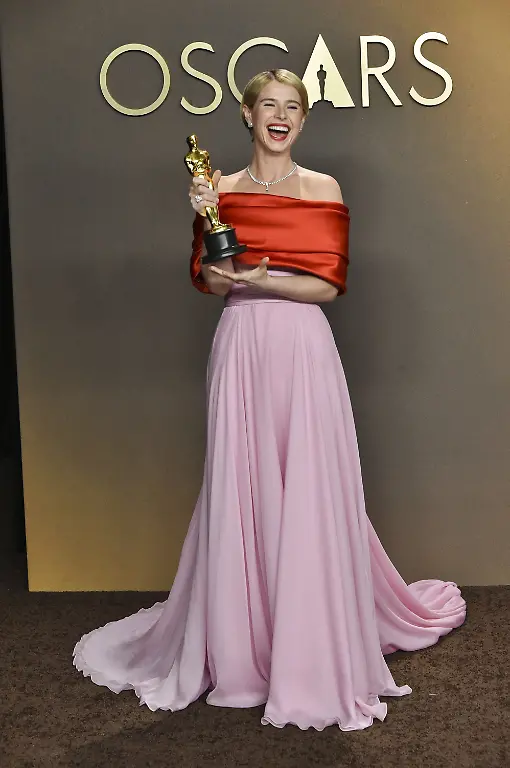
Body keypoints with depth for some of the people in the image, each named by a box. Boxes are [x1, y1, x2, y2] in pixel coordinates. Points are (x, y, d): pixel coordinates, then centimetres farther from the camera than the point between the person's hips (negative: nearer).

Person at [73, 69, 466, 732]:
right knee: (241, 493, 3)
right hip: (241, 349, 1)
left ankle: (315, 656, 14)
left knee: (309, 496, -1)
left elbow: (330, 284, 0)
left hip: (304, 351, -1)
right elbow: (208, 284, 7)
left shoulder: (324, 190, 7)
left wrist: (262, 278, -14)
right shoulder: (221, 190, 10)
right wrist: (210, 224, -9)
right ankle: (241, 647, 19)